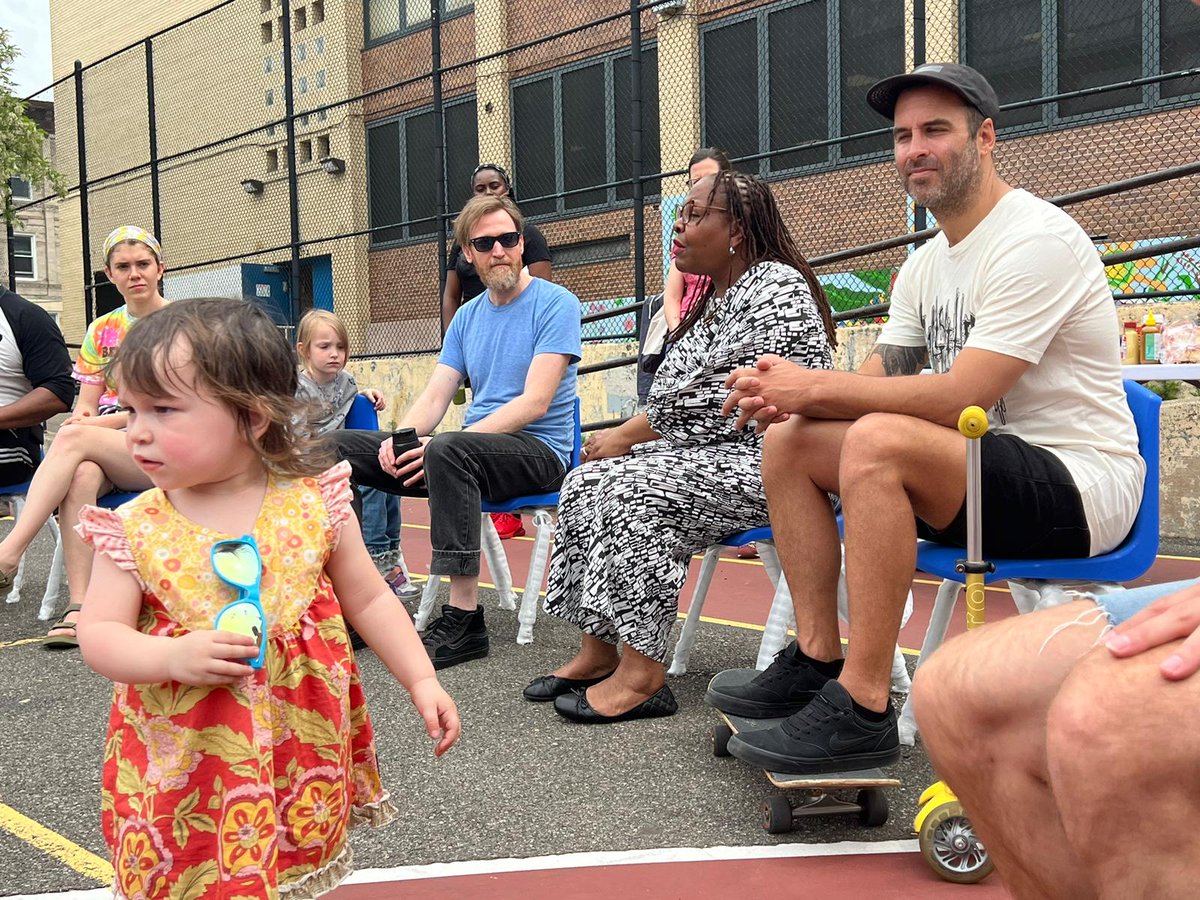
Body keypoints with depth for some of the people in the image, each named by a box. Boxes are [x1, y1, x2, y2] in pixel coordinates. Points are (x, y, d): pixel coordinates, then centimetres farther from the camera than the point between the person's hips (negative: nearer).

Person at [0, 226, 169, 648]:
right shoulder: (101, 331, 17)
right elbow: (85, 405, 14)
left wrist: (106, 420, -15)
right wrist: (83, 417, -12)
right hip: (103, 450, 4)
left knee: (72, 439, -32)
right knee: (81, 476, -34)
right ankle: (78, 605, -38)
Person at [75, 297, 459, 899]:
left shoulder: (314, 504, -7)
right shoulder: (134, 530, -7)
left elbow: (369, 601, 3)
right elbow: (99, 636, -6)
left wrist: (421, 680, 0)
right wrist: (173, 657, -24)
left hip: (302, 748, 1)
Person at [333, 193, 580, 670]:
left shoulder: (555, 304, -6)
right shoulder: (467, 317, 15)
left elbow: (535, 402, -17)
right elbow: (434, 398, 10)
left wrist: (439, 445, -24)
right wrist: (402, 437, -15)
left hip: (539, 451, -7)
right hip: (475, 449, 7)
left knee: (448, 449, -40)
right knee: (336, 446, -3)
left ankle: (464, 616, -33)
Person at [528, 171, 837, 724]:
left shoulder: (774, 287, -11)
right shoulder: (713, 296, 19)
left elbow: (723, 399, -20)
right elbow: (677, 398, 17)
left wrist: (627, 435, -11)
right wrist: (627, 436, -3)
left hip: (759, 459, -10)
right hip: (706, 453, 10)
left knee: (633, 493, -27)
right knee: (588, 482, -4)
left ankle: (641, 674, -23)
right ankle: (599, 648, -3)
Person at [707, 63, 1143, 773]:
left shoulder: (1035, 238, -16)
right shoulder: (926, 265, 13)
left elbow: (960, 396, -25)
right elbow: (879, 381, 7)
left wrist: (814, 386, -20)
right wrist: (789, 397, -14)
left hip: (1076, 484, -9)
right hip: (972, 476, 9)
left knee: (877, 441, -34)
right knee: (789, 442, 1)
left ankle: (863, 712, -27)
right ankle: (816, 662, 0)